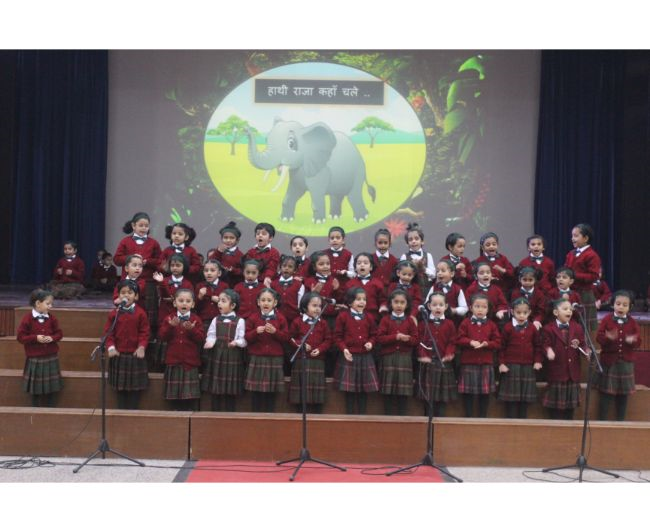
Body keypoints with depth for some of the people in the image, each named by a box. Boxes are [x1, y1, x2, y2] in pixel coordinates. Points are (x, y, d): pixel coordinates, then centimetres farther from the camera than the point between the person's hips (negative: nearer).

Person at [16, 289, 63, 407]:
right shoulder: (27, 319, -10)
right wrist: (35, 338, -21)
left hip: (51, 358, 3)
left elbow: (59, 333, 8)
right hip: (34, 359, -3)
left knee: (52, 387, 7)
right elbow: (20, 336, -10)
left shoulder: (51, 318, 1)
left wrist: (52, 338, -13)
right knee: (36, 388, 7)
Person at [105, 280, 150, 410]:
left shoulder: (140, 313, -5)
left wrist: (141, 347, -15)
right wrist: (111, 347, -12)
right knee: (120, 386, 9)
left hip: (135, 355, -2)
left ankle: (132, 411, 14)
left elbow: (144, 333, -4)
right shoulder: (114, 314, 1)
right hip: (118, 355, 2)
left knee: (135, 386, 5)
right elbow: (108, 332, 0)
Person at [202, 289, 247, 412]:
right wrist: (209, 342, -17)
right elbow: (211, 335, 4)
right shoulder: (216, 320, 9)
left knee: (231, 392, 4)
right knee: (215, 390, 9)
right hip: (216, 356, 3)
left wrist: (237, 342, -26)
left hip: (232, 357, -3)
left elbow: (243, 339, -6)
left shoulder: (239, 321, -3)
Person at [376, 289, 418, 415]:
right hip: (388, 358, -1)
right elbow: (380, 338, -7)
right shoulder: (385, 320, 2)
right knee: (388, 392, 2)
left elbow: (415, 340, 5)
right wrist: (395, 337, -17)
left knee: (403, 393, 2)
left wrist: (407, 339, -16)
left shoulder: (410, 321, 7)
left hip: (405, 359, 1)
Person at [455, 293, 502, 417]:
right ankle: (468, 416, 14)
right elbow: (459, 340, -3)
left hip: (486, 363, 2)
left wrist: (486, 344, -15)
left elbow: (497, 343, 2)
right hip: (468, 362, -1)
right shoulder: (466, 323, 1)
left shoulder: (491, 325, 5)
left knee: (485, 392, 7)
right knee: (468, 392, 4)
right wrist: (470, 342, -19)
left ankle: (483, 417, 17)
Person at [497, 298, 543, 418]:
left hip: (528, 367, 3)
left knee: (525, 400, 6)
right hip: (510, 367, -3)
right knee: (511, 400, 0)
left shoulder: (533, 328, 5)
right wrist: (501, 363, -7)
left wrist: (538, 361, 1)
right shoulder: (507, 327, -3)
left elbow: (538, 346, 12)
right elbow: (502, 347, -1)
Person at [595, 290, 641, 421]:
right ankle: (602, 421, 10)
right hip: (608, 361, -3)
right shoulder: (607, 319, -5)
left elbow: (638, 341, 1)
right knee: (606, 394, 2)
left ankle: (620, 421, 21)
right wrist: (608, 338, -30)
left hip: (626, 362, 3)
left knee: (623, 395, 10)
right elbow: (599, 337, -9)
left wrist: (632, 341, -22)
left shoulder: (632, 322, 2)